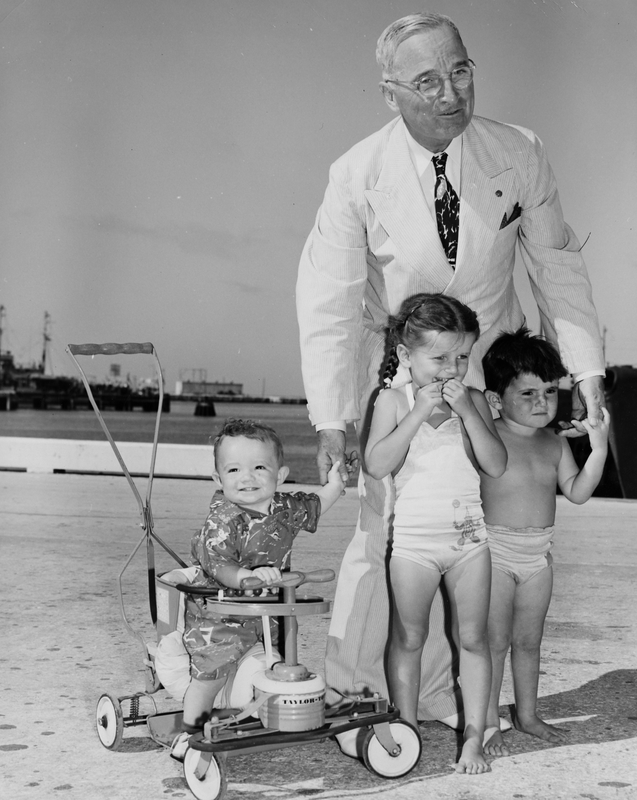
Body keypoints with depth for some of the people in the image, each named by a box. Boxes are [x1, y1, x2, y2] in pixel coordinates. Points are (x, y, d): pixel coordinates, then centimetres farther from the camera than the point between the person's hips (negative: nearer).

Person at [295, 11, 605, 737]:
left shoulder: (519, 154, -9)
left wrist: (584, 367, -6)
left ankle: (436, 695, 23)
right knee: (384, 532, -1)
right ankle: (348, 691, 20)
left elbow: (557, 263, 1)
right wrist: (332, 418, -18)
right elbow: (327, 301, -13)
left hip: (487, 373, 2)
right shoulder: (358, 175, -14)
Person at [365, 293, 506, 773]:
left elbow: (496, 466, -8)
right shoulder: (395, 401, -4)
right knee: (408, 638, 6)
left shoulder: (474, 401, 1)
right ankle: (406, 730, 19)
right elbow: (377, 465, -16)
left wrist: (466, 411, -17)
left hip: (468, 536, 2)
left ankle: (474, 737, 14)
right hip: (413, 538, -1)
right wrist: (419, 413, -20)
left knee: (473, 638, 5)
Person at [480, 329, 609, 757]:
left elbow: (577, 491, 4)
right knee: (495, 640, 0)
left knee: (529, 640, 15)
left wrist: (599, 448, -7)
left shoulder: (556, 444, 5)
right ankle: (489, 723, 11)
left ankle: (528, 714, 30)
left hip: (539, 553, 5)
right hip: (497, 550, -5)